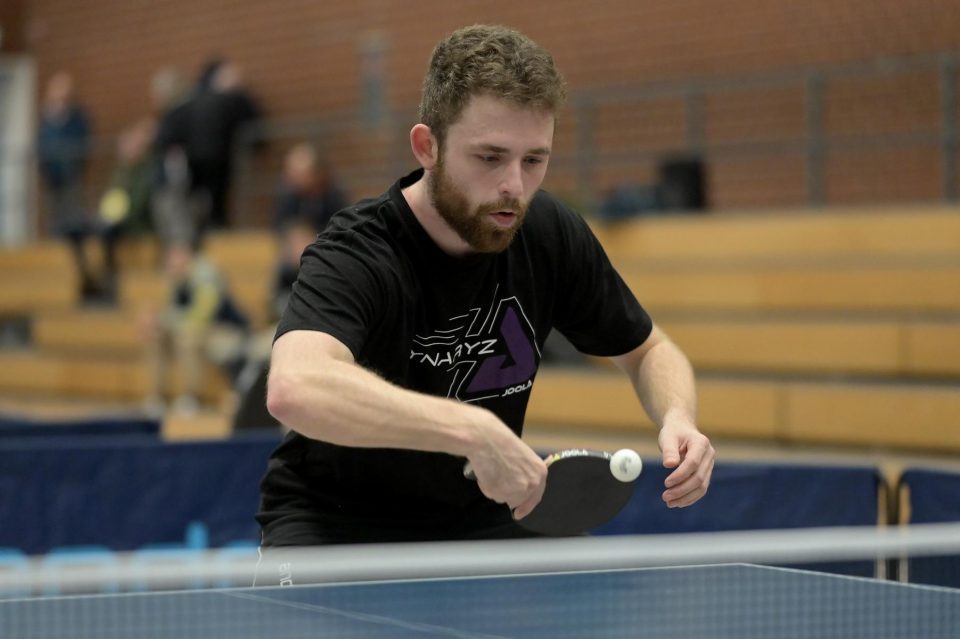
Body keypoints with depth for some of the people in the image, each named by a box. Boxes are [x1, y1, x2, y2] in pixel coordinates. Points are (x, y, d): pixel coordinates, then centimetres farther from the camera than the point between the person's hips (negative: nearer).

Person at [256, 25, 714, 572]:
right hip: (335, 522, -5)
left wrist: (678, 419, -14)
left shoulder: (550, 233, -9)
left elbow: (647, 349, 8)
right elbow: (293, 388, -50)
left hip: (479, 518, 5)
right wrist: (473, 430, -57)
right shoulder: (357, 256, -28)